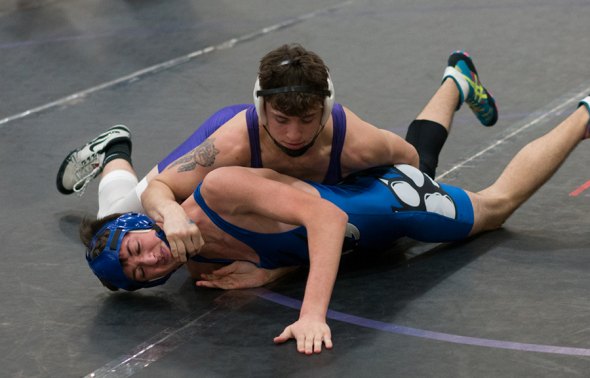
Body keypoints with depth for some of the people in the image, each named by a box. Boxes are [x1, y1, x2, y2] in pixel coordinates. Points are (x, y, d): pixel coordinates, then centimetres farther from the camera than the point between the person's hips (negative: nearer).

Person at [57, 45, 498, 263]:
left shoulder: (354, 142, -45)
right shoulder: (233, 141, -47)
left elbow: (406, 157, -22)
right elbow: (156, 187, -35)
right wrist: (170, 213, -59)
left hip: (326, 177, 1)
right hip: (235, 165, -1)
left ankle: (456, 82, 49)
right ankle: (115, 152, 41)